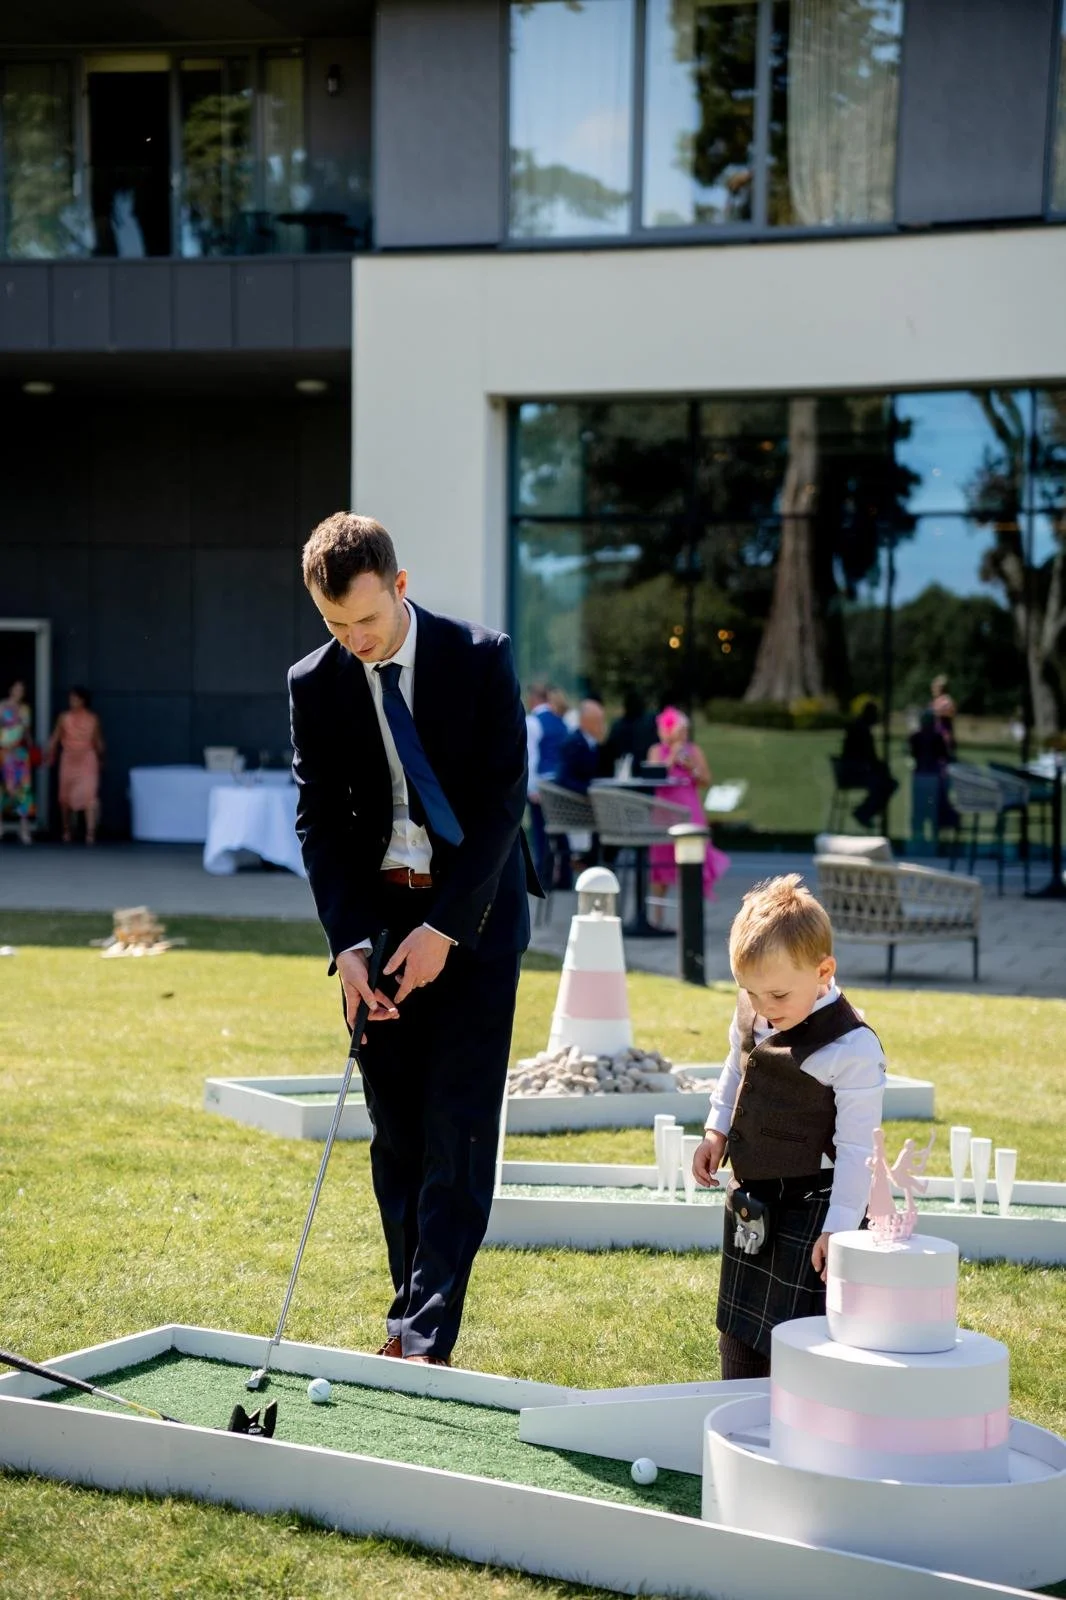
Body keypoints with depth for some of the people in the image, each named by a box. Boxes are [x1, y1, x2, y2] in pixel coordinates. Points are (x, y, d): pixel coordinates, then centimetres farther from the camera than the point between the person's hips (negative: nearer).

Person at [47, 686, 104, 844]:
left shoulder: (93, 719, 2)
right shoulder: (64, 717, 2)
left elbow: (98, 740, 11)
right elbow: (55, 738, 4)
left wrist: (101, 758, 16)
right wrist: (50, 756, -3)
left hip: (87, 759, -2)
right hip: (68, 759, 2)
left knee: (90, 794, -13)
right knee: (65, 796, 8)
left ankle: (90, 833, -15)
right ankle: (66, 830, 25)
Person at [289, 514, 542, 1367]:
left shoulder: (480, 658, -10)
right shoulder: (315, 684, -2)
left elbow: (504, 797, -11)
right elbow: (318, 819, 0)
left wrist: (445, 928, -16)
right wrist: (347, 942, -12)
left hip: (475, 915, -3)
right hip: (379, 914, 3)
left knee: (458, 1129, -7)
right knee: (395, 1133, 6)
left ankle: (428, 1336, -6)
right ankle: (411, 1316, 16)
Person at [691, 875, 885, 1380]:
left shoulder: (852, 1049, -24)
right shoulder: (750, 1015, -2)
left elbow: (857, 1147, -20)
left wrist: (839, 1227, -21)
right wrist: (717, 1131, 12)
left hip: (811, 1204, -8)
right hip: (749, 1196, 8)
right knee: (739, 1329, 19)